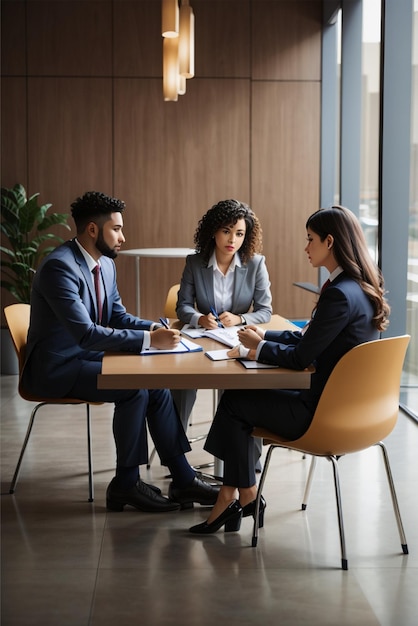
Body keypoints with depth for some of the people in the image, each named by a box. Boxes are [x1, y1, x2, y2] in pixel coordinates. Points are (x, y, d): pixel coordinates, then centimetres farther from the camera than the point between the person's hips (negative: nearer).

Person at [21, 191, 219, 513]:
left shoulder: (106, 264, 5)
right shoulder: (59, 266, -24)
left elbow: (118, 316, 14)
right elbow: (85, 333, -31)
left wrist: (155, 328, -7)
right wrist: (148, 339, -32)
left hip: (87, 355, 8)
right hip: (57, 366, -8)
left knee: (157, 383, -10)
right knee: (134, 388, -25)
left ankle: (182, 478, -4)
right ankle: (126, 484, -8)